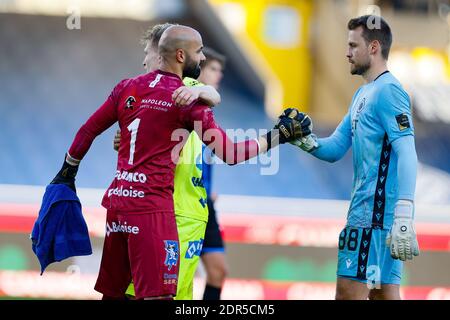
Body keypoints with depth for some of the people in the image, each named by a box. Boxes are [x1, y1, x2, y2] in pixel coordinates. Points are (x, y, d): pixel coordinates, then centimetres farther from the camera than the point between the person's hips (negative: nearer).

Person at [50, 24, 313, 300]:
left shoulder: (127, 88, 10)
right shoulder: (189, 99, -7)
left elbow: (88, 131, 18)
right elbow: (229, 153, -7)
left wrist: (67, 172, 32)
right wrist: (279, 136, 2)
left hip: (117, 200, 7)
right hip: (151, 207, -7)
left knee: (113, 292, 13)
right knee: (158, 294, -10)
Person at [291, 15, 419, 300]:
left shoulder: (388, 90, -12)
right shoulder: (363, 94, 19)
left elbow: (407, 155, -21)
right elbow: (335, 149, 18)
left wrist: (404, 218, -29)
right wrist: (303, 140, -3)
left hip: (376, 214, -10)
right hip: (368, 211, 10)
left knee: (350, 292, -10)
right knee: (384, 293, 9)